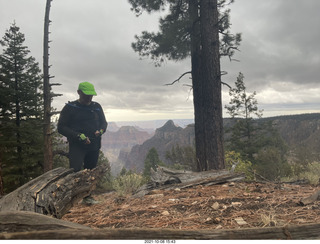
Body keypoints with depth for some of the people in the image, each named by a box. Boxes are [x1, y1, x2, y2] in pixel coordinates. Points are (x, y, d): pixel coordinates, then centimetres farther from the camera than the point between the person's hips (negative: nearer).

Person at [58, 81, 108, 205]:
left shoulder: (97, 107, 13)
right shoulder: (70, 107, -1)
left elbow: (104, 122, 19)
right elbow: (61, 127, -5)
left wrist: (100, 131, -5)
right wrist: (78, 136, -17)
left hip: (94, 145, 5)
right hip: (76, 146, -5)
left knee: (90, 171, 12)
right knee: (75, 171, -19)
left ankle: (87, 196, 25)